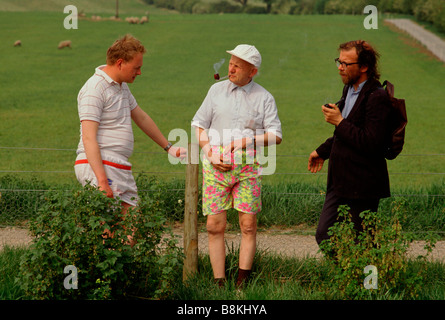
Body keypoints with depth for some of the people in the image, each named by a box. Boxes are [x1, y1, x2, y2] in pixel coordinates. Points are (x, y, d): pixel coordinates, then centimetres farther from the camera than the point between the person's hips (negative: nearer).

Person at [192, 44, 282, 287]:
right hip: (215, 164, 1)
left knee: (248, 225, -5)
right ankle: (219, 281, 0)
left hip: (247, 165, -1)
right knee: (215, 226, -4)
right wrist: (210, 153, -2)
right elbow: (199, 125, 13)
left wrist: (248, 141, -12)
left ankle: (242, 282, 1)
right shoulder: (217, 90, 12)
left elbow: (276, 135, 2)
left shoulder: (264, 98, 7)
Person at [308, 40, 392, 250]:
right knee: (324, 236, 8)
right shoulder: (349, 89, 13)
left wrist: (340, 122, -19)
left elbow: (371, 144, -25)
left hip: (362, 189, -9)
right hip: (341, 183, 9)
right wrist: (323, 151, 30)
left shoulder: (377, 98, -18)